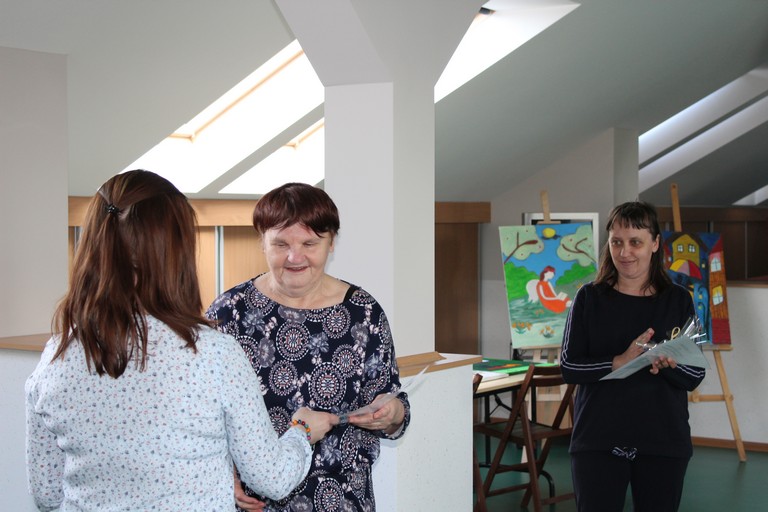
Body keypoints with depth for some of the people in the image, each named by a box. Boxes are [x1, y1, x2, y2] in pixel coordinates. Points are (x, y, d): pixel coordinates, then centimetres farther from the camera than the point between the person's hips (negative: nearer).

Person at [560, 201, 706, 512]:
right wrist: (620, 362, -19)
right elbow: (569, 367, -3)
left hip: (663, 442, 1)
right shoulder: (589, 298, 0)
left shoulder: (678, 300, 2)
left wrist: (668, 364, -21)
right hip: (598, 440, -1)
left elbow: (695, 377, 1)